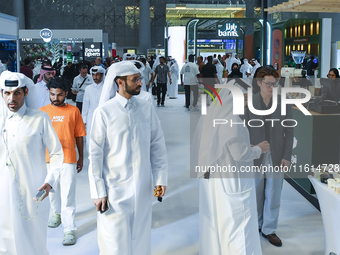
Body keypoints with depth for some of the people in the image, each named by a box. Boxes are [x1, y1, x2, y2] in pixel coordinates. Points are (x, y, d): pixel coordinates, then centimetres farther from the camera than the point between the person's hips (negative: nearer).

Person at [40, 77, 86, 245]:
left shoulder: (74, 111, 0)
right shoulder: (42, 111, 3)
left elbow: (79, 136, 5)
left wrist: (81, 158, 8)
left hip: (68, 159, -2)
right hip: (48, 159, 3)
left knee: (68, 195, -4)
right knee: (52, 191, 18)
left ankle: (69, 229, 3)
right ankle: (56, 213, 45)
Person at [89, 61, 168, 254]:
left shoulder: (147, 109, 1)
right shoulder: (104, 112, -8)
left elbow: (158, 146, 6)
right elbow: (95, 154, -6)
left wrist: (160, 179, -1)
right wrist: (98, 191, -6)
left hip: (143, 188, 3)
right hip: (114, 187, -3)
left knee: (141, 238, 13)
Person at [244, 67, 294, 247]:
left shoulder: (284, 104, -1)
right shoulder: (248, 103, -4)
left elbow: (289, 132, 1)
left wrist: (286, 156, -4)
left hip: (277, 157, 1)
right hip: (256, 156, 0)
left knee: (273, 195, 8)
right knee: (255, 194, 12)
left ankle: (269, 229, 22)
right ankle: (255, 225, 31)